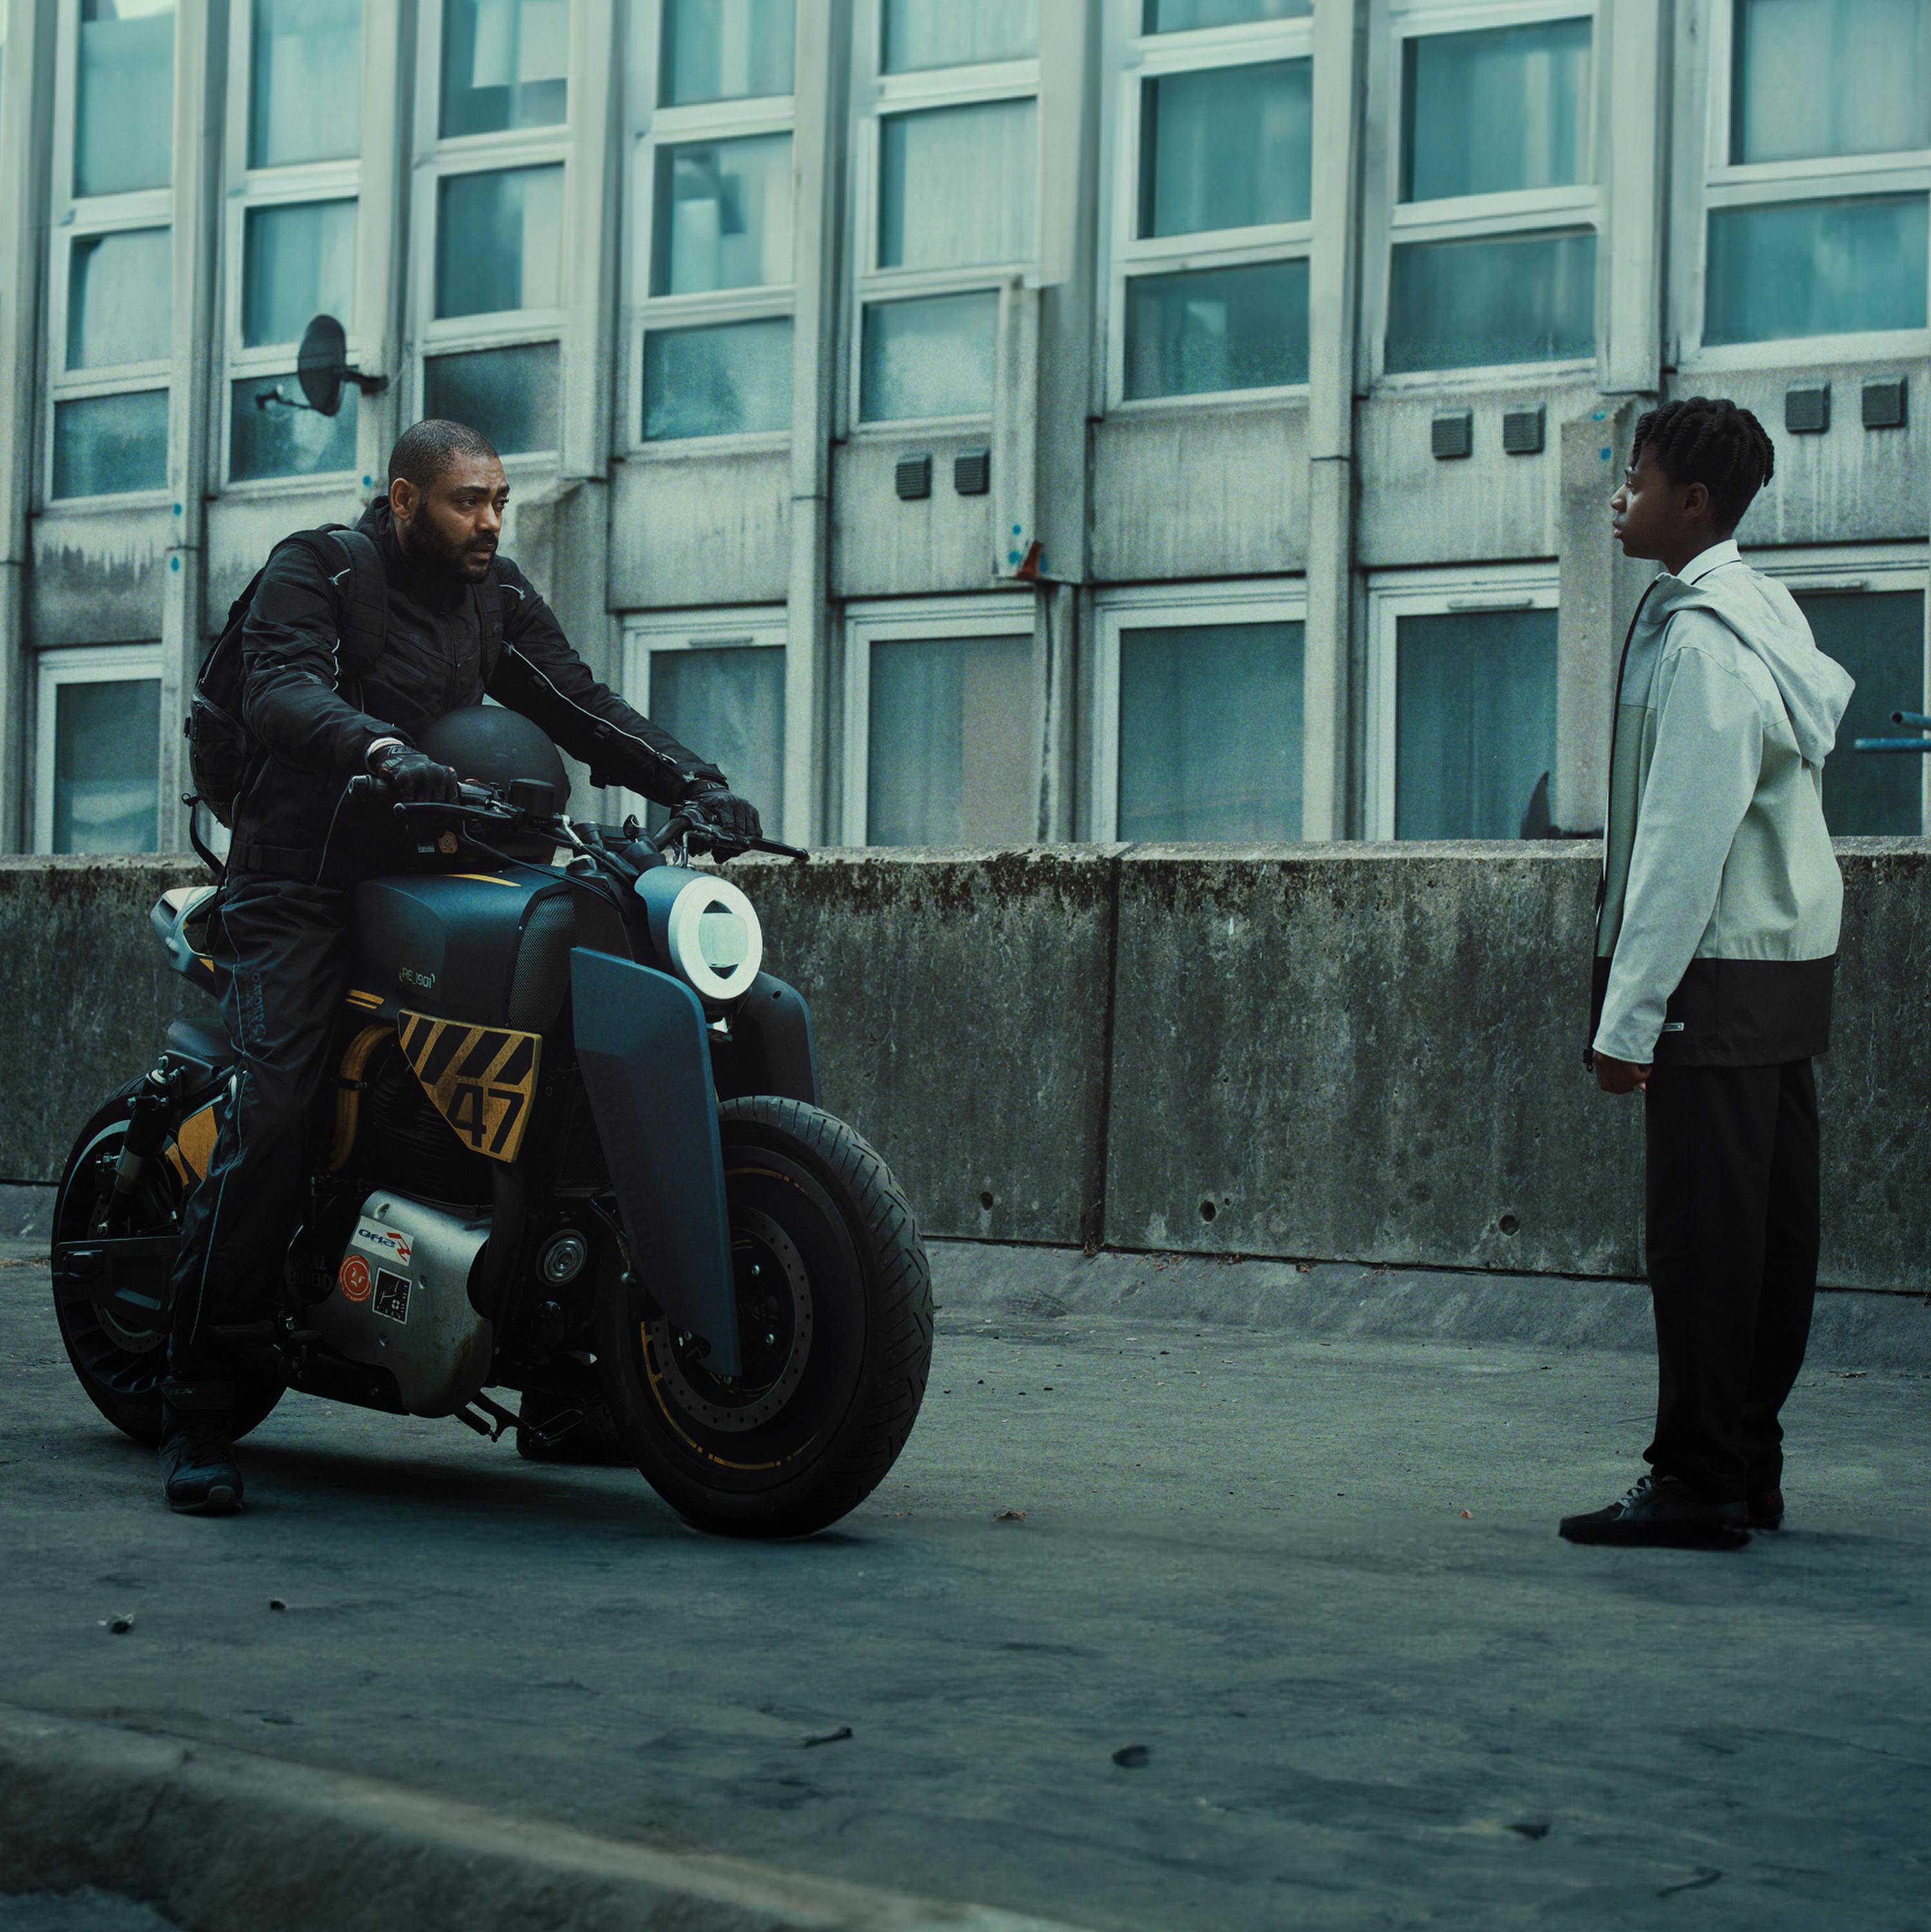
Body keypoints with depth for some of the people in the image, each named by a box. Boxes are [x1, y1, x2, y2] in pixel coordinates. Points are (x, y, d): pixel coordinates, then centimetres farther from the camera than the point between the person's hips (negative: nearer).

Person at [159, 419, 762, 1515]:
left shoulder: (499, 598, 14)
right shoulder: (313, 574, -4)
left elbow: (582, 706, 8)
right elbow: (281, 690, -22)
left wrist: (696, 781, -9)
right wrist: (383, 748, -42)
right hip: (307, 892, -5)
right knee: (276, 1113, -20)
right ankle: (198, 1405, -15)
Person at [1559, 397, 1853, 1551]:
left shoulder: (1700, 639, -17)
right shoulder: (1767, 612, 13)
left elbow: (1684, 841, -21)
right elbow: (1830, 695, 32)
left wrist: (1628, 1013, -20)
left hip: (1723, 972, -10)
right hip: (1794, 961, 10)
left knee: (1701, 1233, -7)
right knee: (1773, 1221, 11)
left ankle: (1698, 1482, -4)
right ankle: (1752, 1468, 17)